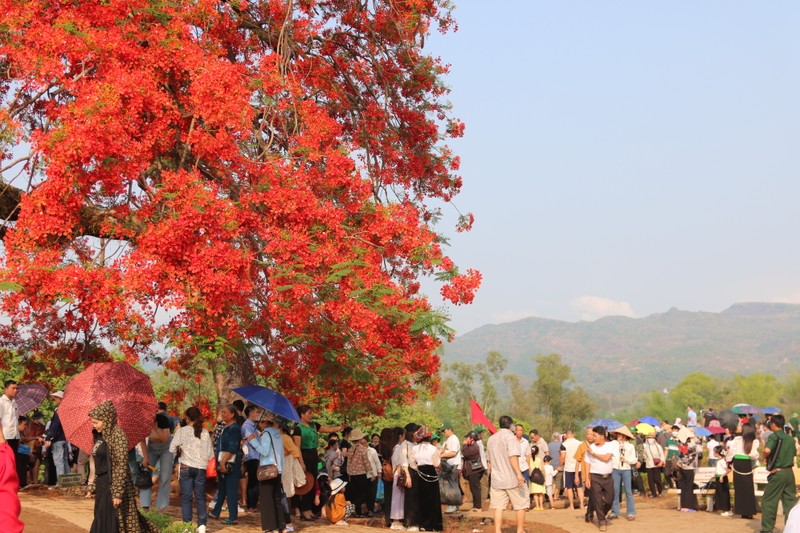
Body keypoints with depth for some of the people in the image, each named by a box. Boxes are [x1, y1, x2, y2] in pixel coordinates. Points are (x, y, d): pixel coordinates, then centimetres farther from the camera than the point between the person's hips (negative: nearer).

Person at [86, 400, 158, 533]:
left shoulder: (117, 434, -14)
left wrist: (118, 493, -21)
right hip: (102, 485, 9)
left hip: (114, 486, -9)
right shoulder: (100, 436, 11)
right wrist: (92, 487, 17)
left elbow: (121, 466, -19)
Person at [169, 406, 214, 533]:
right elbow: (210, 454, 2)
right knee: (200, 497, 9)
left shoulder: (182, 431, -7)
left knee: (186, 497, 5)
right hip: (200, 469, 2)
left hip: (186, 468, -2)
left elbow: (172, 449, -6)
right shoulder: (205, 433, -1)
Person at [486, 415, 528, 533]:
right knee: (520, 505, 7)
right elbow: (513, 456, -23)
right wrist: (519, 473, -29)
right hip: (512, 479, -6)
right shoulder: (510, 437, -10)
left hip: (497, 479, 6)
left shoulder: (491, 439, 12)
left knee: (498, 507, 4)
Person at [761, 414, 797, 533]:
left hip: (777, 473, -6)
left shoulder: (774, 437, -11)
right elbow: (793, 454, 17)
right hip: (789, 472, 6)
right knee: (790, 501, 10)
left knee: (768, 501, 4)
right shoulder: (790, 438, 9)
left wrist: (765, 457, -9)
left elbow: (767, 450, -28)